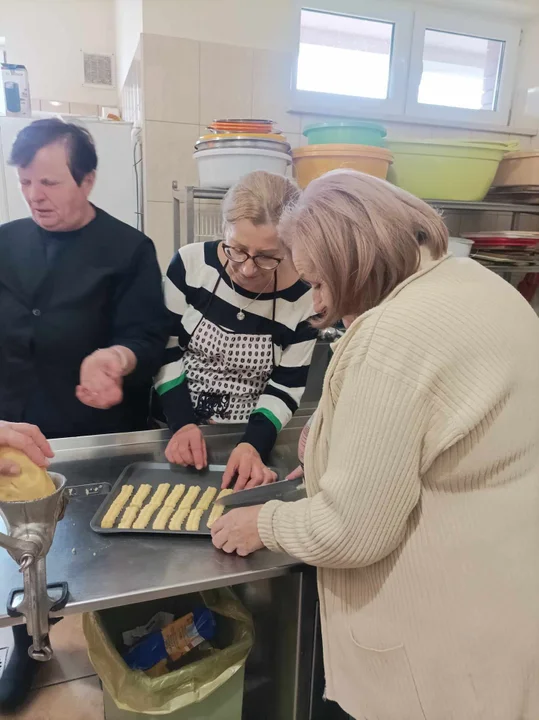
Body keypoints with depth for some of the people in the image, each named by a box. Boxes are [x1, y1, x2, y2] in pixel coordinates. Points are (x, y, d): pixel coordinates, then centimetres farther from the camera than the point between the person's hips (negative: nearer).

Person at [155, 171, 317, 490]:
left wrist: (255, 444, -21)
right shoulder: (192, 263, -11)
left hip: (250, 439, 0)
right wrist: (182, 424, -13)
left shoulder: (302, 297, -13)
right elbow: (165, 349, -4)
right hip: (174, 428, 0)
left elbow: (285, 390, -6)